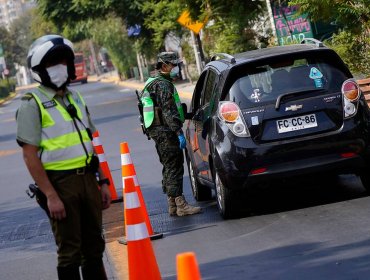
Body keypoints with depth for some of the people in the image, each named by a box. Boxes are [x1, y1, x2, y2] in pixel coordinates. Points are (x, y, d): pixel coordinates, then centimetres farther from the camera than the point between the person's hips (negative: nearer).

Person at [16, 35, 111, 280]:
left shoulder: (75, 98, 13)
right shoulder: (32, 104, -9)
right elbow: (30, 156, -13)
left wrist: (103, 182, 13)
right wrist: (51, 196, -18)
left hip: (88, 178, 7)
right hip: (60, 183, -7)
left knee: (94, 246, 14)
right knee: (70, 252, -1)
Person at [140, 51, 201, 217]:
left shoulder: (152, 83, 21)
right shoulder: (163, 85, -13)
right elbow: (169, 111, -21)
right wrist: (179, 132, -23)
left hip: (156, 130, 11)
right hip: (166, 131, -11)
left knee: (169, 168, 13)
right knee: (174, 167, -11)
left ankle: (172, 205, 17)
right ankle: (180, 205, -14)